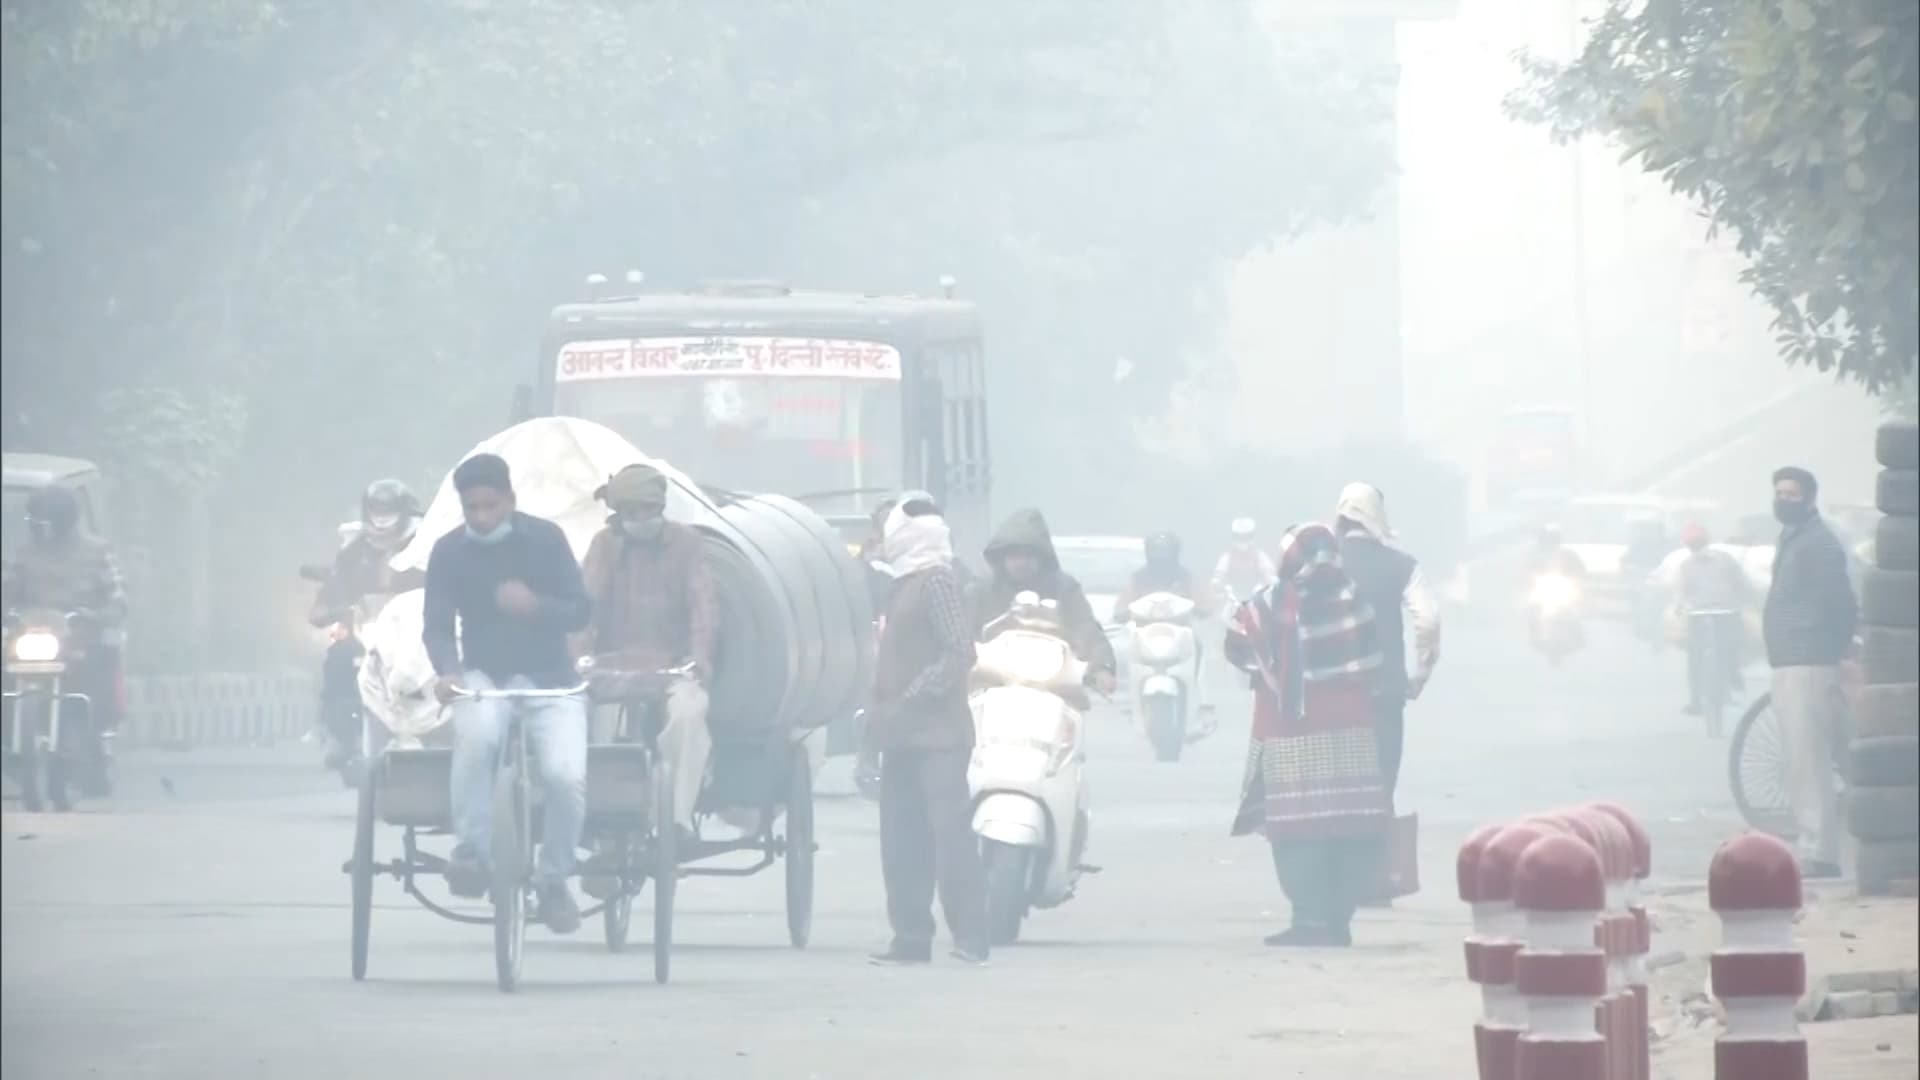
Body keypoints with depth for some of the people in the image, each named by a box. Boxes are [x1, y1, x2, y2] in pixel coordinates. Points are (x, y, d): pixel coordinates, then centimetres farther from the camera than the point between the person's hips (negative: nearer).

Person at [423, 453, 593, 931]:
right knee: (475, 732, -37)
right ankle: (470, 851, -24)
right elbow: (437, 625, -4)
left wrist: (534, 605, -26)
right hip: (485, 677, 0)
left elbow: (580, 613, -4)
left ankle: (553, 880, 3)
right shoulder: (449, 552, -2)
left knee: (567, 776, -22)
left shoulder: (545, 539, -4)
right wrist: (447, 672, -25)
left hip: (549, 678, 0)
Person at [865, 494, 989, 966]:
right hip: (904, 736, 10)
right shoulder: (906, 584, 17)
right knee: (902, 839, 8)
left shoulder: (937, 581, -11)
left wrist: (909, 700, -20)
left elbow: (959, 654, -18)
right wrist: (880, 712, 14)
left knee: (950, 832, -11)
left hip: (937, 736, -10)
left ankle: (971, 938, -13)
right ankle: (911, 936, 12)